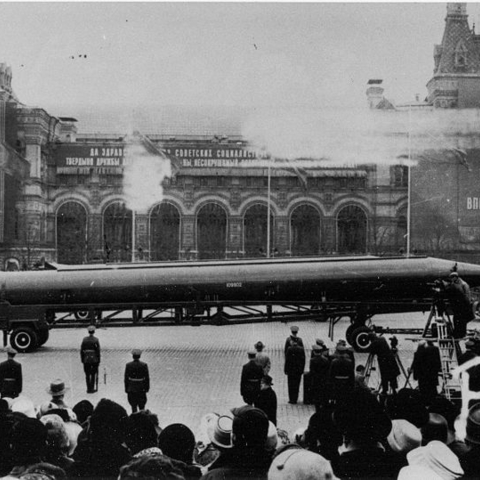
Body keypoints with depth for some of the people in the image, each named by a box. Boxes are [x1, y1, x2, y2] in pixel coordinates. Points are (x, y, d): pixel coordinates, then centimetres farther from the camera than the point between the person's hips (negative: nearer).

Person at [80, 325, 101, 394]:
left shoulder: (84, 340, 0)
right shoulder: (96, 340, -7)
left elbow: (81, 350, 1)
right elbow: (98, 351, -8)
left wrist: (82, 360, 9)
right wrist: (98, 360, -1)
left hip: (86, 359, 2)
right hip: (94, 359, -2)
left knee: (87, 375, 9)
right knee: (94, 374, 9)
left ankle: (89, 389, 11)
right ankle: (92, 388, 9)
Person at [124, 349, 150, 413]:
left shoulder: (128, 365, -6)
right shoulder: (144, 365, -7)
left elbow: (126, 378, -2)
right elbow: (147, 378, -4)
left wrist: (126, 389, 6)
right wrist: (147, 388, 6)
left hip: (131, 389, 0)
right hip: (141, 389, 0)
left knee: (133, 406, 5)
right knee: (142, 406, 12)